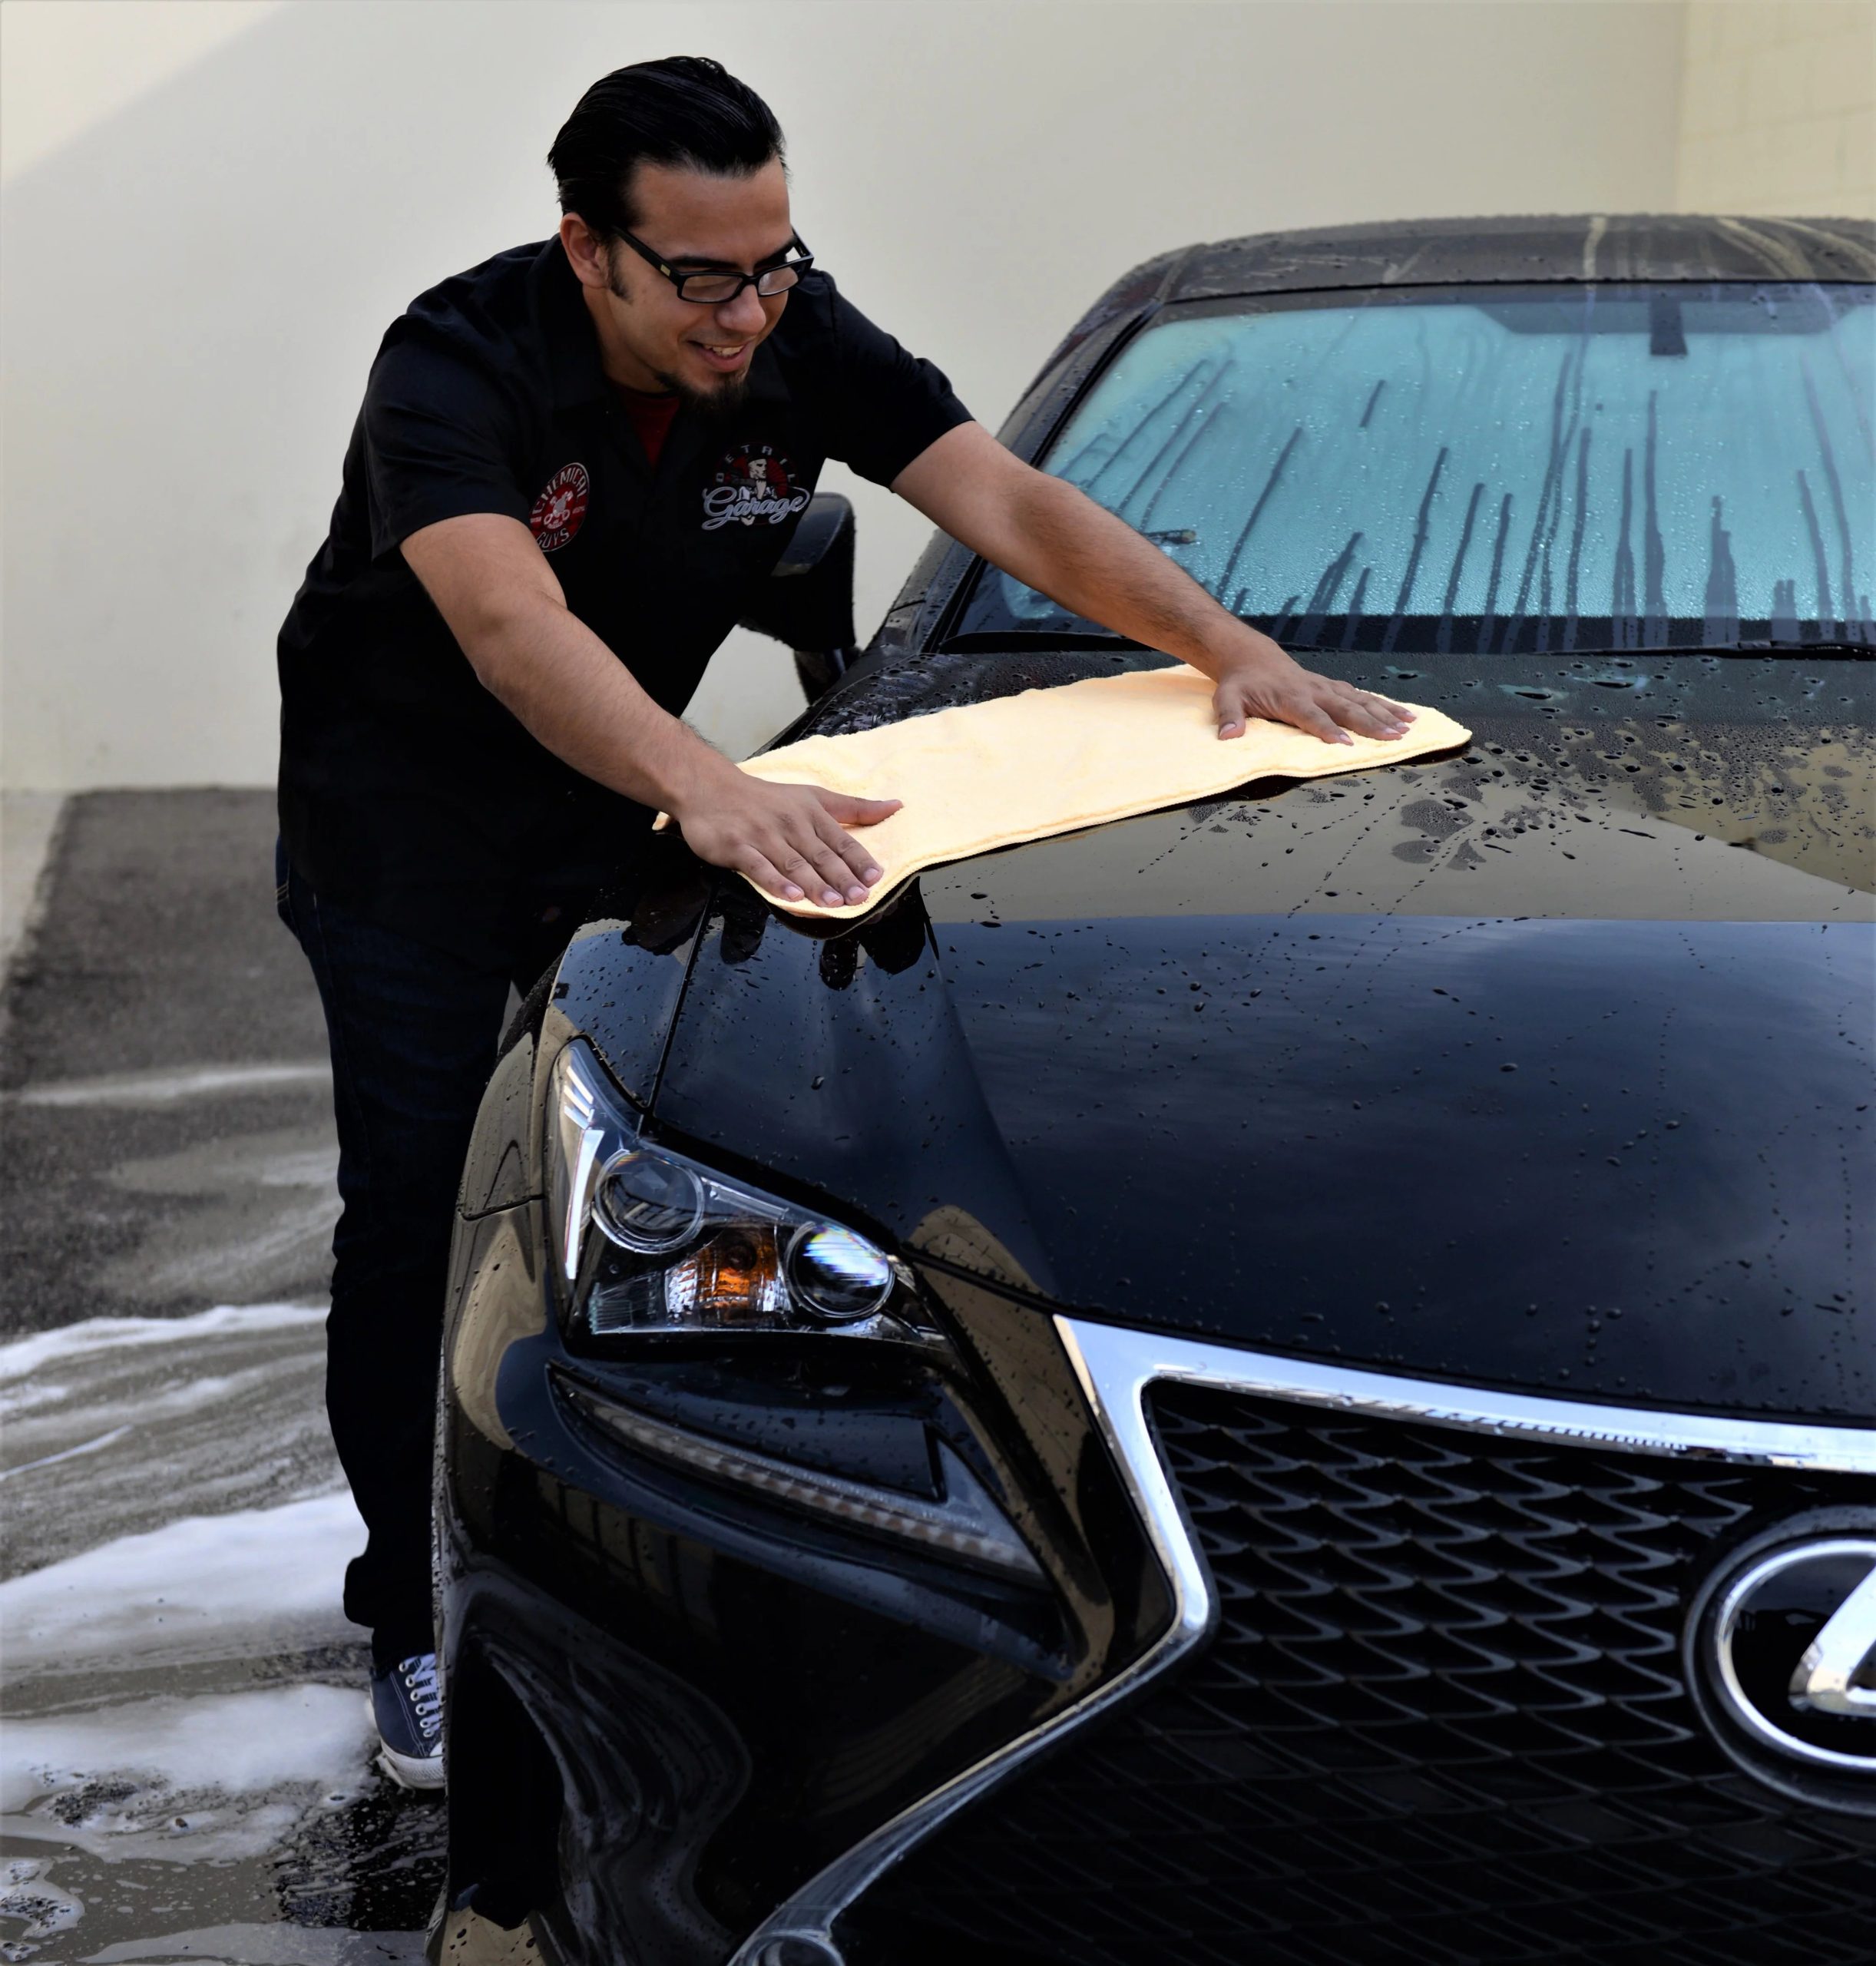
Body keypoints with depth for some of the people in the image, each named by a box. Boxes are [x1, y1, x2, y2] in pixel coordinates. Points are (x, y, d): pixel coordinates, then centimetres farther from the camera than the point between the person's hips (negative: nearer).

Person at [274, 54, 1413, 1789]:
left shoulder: (802, 344, -16)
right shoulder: (459, 366, -32)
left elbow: (1015, 507, -18)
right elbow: (509, 624, -49)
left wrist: (1230, 645, -32)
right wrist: (706, 786, -66)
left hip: (617, 789, 5)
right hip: (400, 809, -5)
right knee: (417, 1196, -6)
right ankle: (413, 1623, 6)